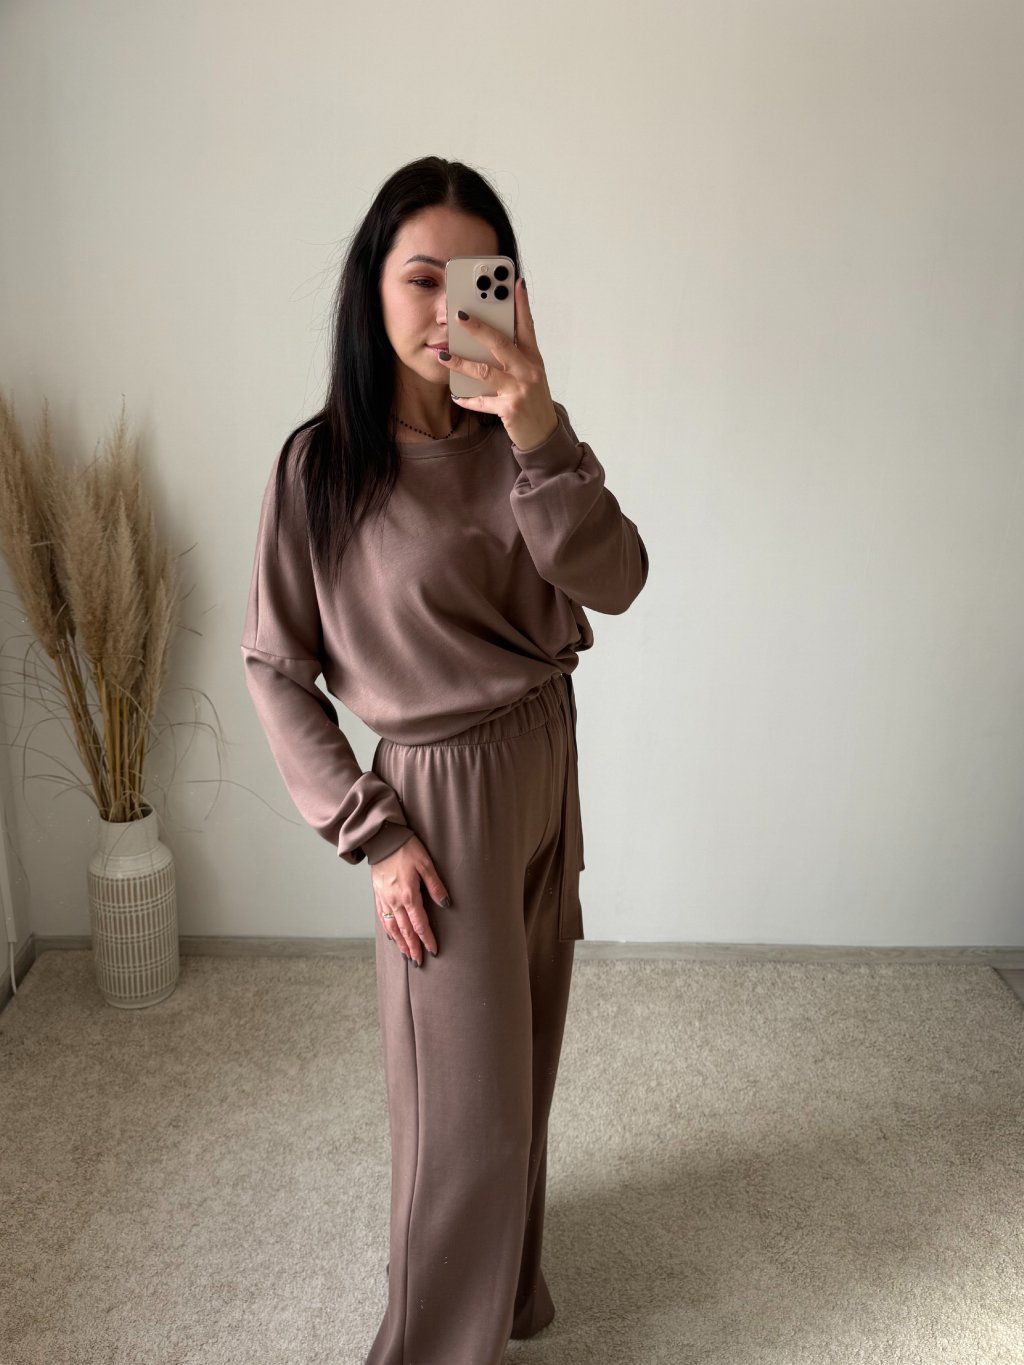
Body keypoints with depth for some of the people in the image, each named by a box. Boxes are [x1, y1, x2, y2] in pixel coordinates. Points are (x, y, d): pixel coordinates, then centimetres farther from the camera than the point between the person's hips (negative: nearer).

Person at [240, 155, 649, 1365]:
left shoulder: (514, 439, -2)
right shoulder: (321, 462, -15)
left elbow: (614, 584, -15)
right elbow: (273, 665, -10)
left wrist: (542, 438, -31)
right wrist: (373, 835, -13)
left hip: (548, 762, 6)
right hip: (446, 788, -5)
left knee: (519, 1059, 22)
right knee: (468, 1099, 4)